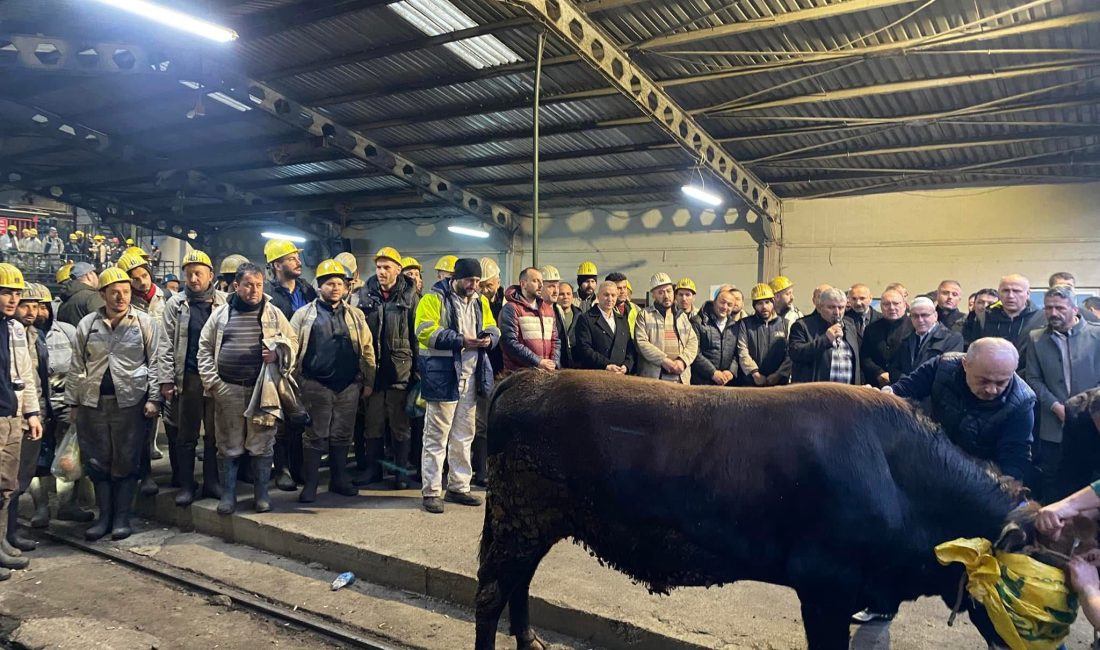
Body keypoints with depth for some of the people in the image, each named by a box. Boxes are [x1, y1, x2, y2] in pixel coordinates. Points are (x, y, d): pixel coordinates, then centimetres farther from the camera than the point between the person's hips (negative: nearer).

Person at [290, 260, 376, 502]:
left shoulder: (355, 315, 10)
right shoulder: (304, 314, 2)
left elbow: (367, 349, 10)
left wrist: (368, 381, 7)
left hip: (349, 385, 3)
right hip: (316, 385, -3)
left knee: (342, 435, 10)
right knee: (315, 436, 3)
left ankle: (339, 479, 23)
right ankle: (310, 484, 11)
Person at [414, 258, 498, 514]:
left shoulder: (480, 301, 14)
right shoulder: (434, 299, -6)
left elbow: (492, 329, 18)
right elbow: (426, 332, -17)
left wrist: (488, 338, -6)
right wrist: (461, 341, -22)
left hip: (471, 377, 7)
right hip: (443, 376, -7)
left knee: (464, 437, 14)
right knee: (436, 437, -2)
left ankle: (458, 486, 25)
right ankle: (431, 491, 7)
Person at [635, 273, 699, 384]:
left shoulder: (682, 316, 21)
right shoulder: (644, 315, 8)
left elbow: (693, 341, 12)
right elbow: (641, 342, -4)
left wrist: (682, 361, -7)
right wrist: (663, 360, -14)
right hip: (653, 376, -3)